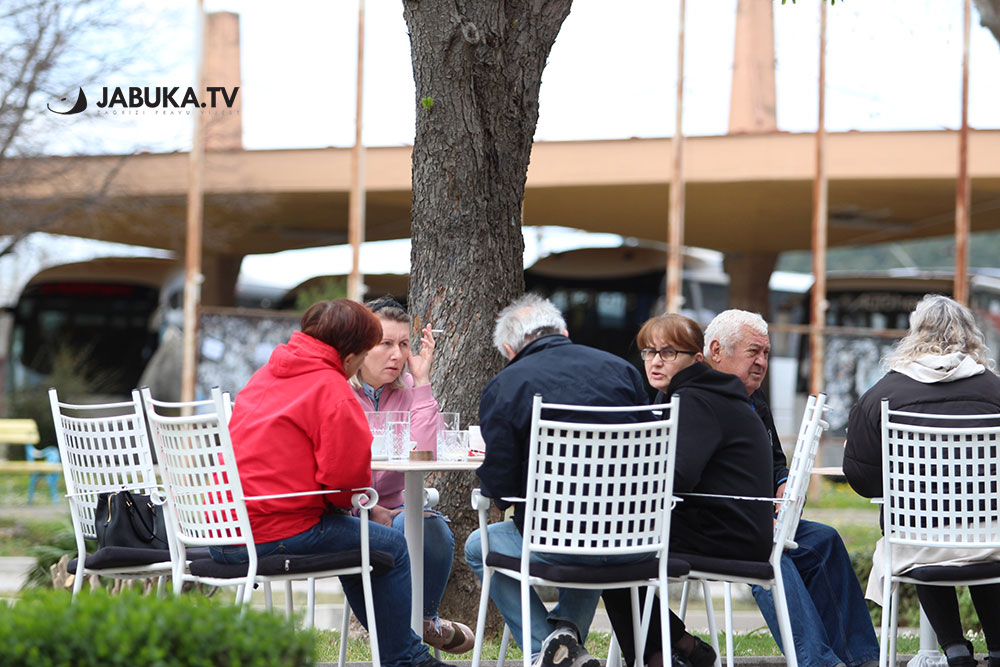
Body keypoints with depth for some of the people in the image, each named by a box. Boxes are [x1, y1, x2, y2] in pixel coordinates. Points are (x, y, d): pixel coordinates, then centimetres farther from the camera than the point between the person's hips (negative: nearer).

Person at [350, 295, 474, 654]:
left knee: (434, 528, -28)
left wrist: (422, 382, -12)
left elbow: (424, 454, -13)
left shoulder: (406, 390, 6)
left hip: (389, 508, 4)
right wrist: (370, 511, -21)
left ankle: (424, 618, 2)